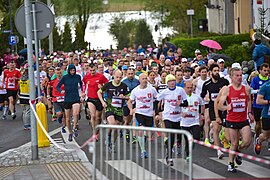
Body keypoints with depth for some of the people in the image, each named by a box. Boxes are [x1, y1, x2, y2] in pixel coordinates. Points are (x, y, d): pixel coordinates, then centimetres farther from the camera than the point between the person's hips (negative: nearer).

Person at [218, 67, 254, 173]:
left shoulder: (246, 89, 1)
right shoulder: (227, 89, -8)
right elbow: (220, 105, -10)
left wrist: (249, 112, 13)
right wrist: (226, 107, -31)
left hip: (244, 120, 2)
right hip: (231, 120, -2)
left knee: (247, 142, -9)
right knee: (234, 144, 3)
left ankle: (238, 151, 25)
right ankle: (231, 164, 22)